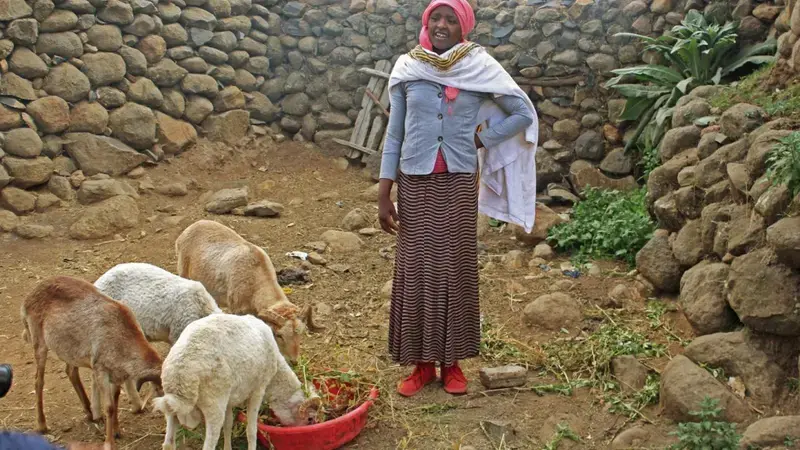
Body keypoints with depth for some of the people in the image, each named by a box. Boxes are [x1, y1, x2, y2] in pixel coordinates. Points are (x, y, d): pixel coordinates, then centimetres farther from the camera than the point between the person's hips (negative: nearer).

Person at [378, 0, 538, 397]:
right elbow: (394, 135, 3)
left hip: (458, 184, -1)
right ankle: (422, 363, 17)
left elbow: (524, 113, 4)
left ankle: (452, 362, 19)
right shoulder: (406, 69, 1)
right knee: (415, 271, 4)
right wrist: (384, 195, -1)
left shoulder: (480, 68, -2)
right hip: (414, 183, 1)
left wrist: (481, 139, -3)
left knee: (456, 271, 5)